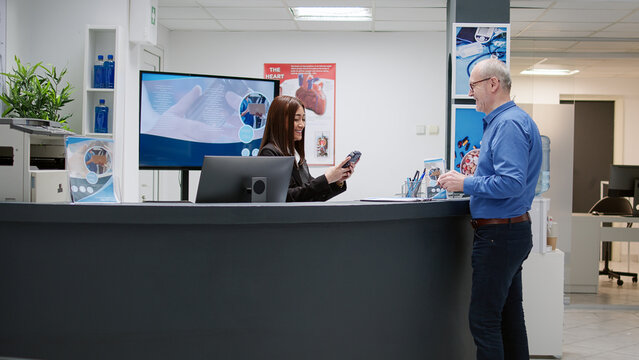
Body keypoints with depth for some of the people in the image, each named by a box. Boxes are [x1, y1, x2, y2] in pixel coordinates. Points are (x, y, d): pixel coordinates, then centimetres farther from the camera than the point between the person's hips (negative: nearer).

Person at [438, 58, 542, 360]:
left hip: (499, 234, -11)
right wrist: (479, 173, 13)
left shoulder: (509, 124, -17)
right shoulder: (501, 120, 16)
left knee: (483, 320, -7)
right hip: (512, 230, 11)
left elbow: (512, 183, -26)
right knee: (509, 315, 17)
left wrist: (466, 184, -17)